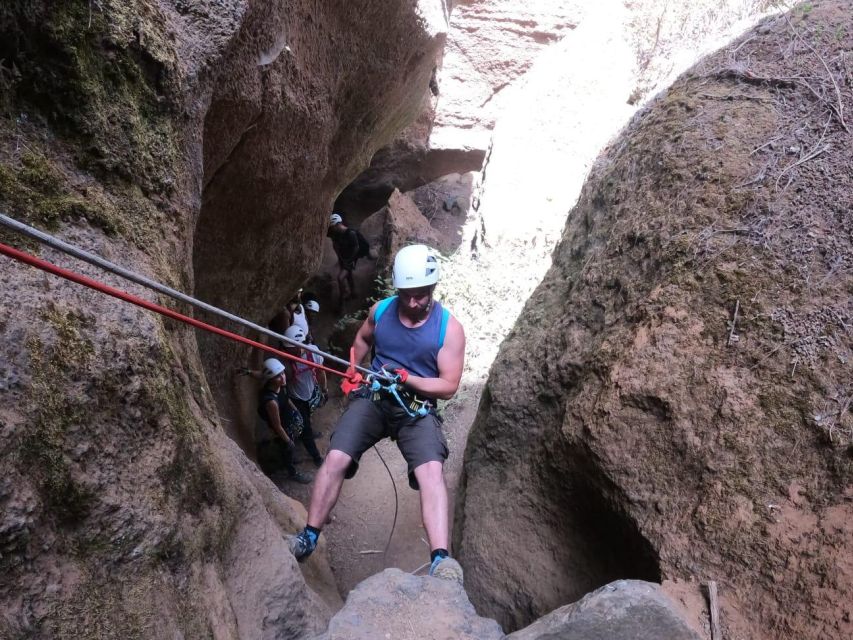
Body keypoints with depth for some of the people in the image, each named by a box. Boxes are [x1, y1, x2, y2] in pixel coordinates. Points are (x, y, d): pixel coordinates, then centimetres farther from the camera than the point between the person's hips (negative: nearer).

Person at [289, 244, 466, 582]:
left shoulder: (449, 328, -7)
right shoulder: (380, 310, 4)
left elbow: (448, 386, -7)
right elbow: (363, 339, 28)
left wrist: (408, 379, -19)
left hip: (417, 408, -2)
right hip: (372, 398, 3)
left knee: (432, 470, -27)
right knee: (335, 459, -15)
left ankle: (440, 559, -30)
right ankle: (308, 537, 2)